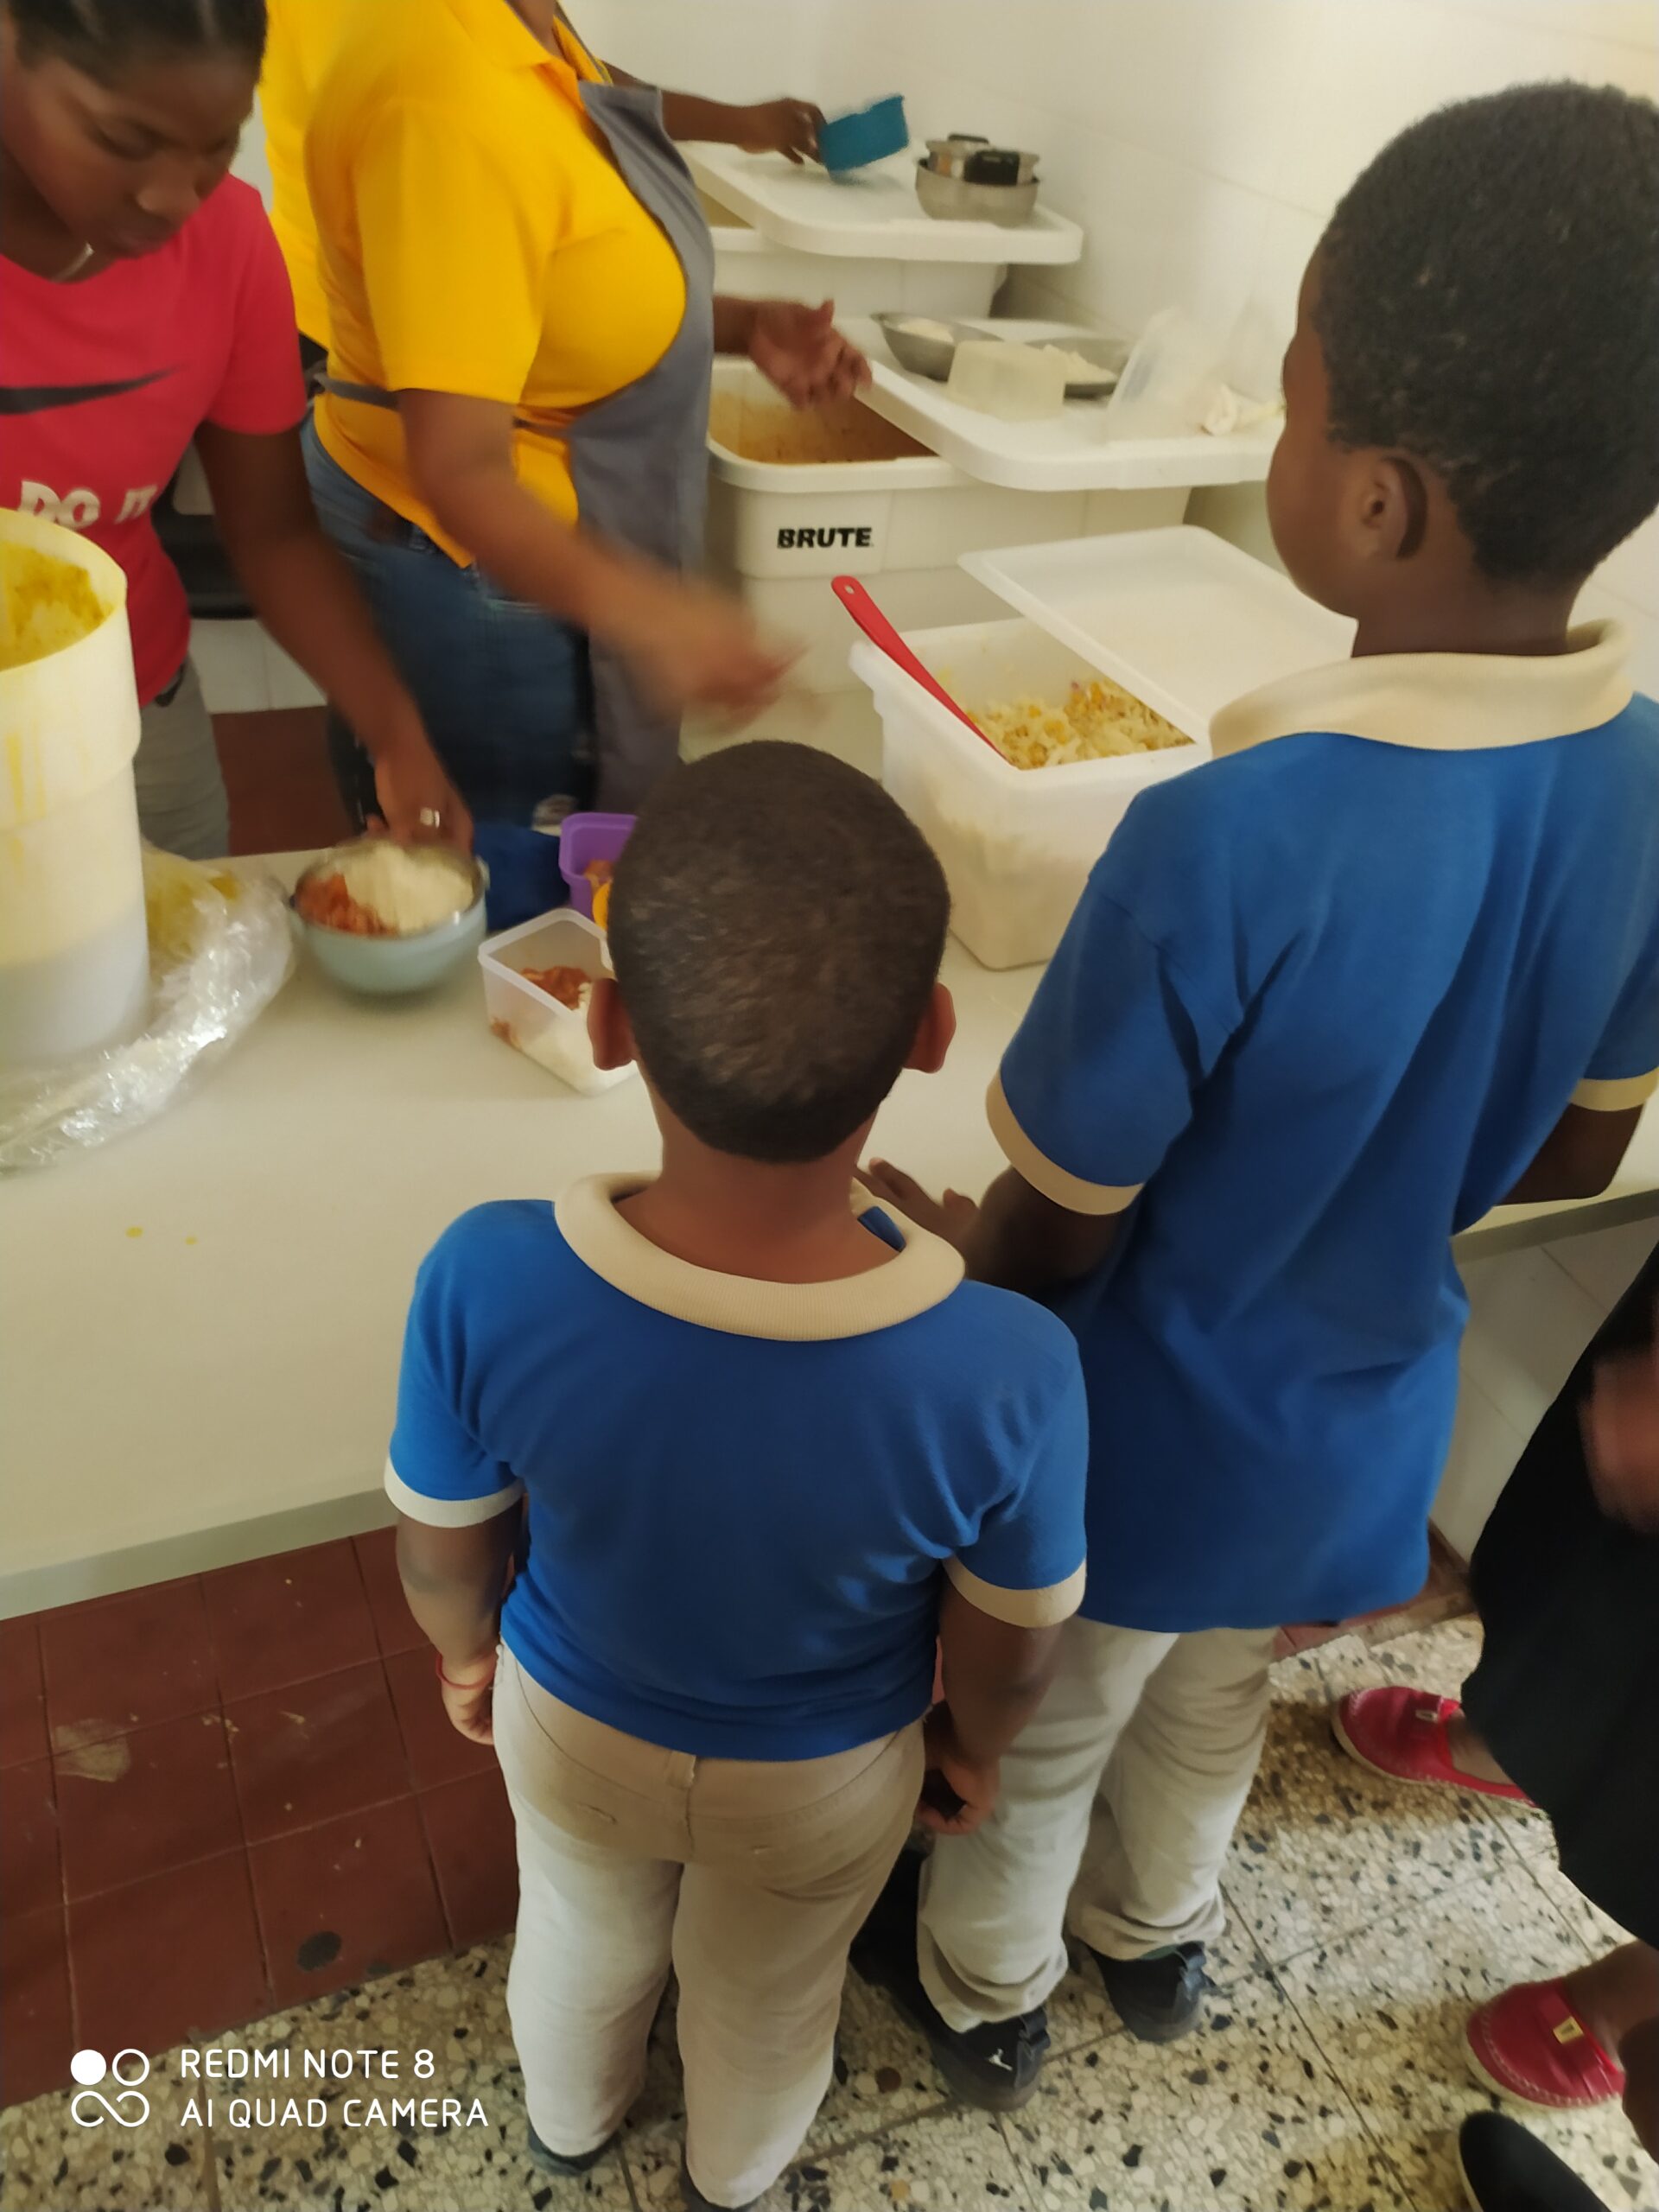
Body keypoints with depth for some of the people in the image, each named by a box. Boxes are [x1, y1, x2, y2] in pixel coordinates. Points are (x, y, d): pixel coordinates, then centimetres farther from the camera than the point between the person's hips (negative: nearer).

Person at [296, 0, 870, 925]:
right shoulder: (451, 102, -28)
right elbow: (458, 468, -34)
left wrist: (740, 325, 2)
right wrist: (640, 611, -49)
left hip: (528, 543, 10)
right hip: (472, 566, -10)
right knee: (499, 917, 6)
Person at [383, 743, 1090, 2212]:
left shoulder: (488, 1285, -37)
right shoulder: (1009, 1371, -38)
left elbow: (442, 1549, -16)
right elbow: (1009, 1650, -17)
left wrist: (467, 1651, 7)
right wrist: (975, 1748, 6)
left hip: (577, 1726, 1)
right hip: (825, 1775, 0)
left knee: (582, 1940, 35)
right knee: (768, 1994, 33)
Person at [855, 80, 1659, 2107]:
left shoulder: (1231, 839, -37)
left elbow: (1053, 1241, -24)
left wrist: (953, 1242, -2)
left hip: (1144, 1460, -5)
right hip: (1365, 1434, 6)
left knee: (1035, 1741, 26)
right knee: (1213, 1703, 34)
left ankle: (982, 1992, 55)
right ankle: (1157, 1936, 63)